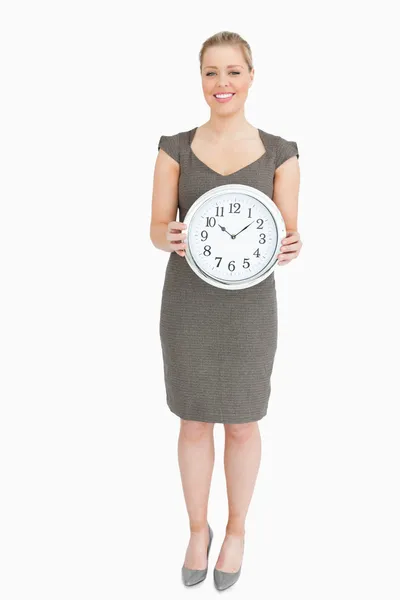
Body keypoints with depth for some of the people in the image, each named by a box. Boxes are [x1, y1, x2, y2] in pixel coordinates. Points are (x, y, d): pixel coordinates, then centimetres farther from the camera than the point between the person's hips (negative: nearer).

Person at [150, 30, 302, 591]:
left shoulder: (280, 154, -2)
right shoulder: (175, 149, 0)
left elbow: (287, 238, -4)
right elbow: (158, 230, -4)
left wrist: (289, 249, -29)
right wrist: (172, 239, -29)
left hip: (248, 305, -1)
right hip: (187, 301, 1)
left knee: (242, 424, 11)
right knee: (194, 422, 12)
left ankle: (236, 531, 36)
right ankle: (198, 530, 36)